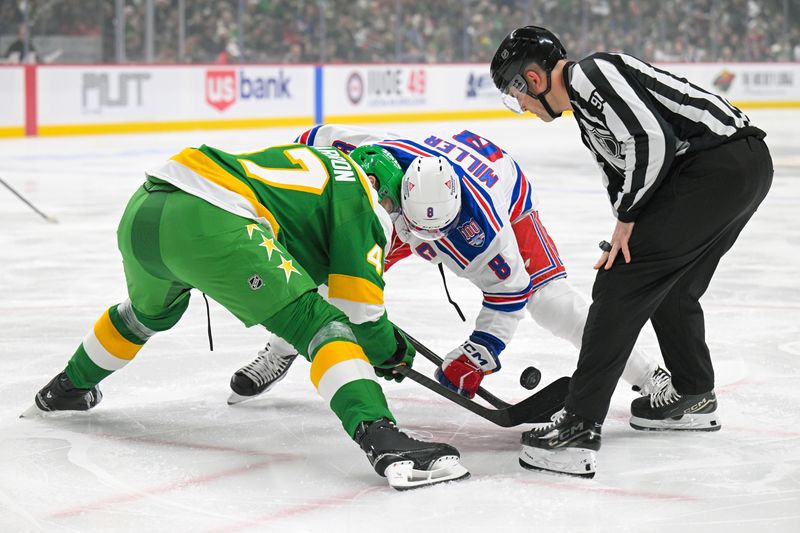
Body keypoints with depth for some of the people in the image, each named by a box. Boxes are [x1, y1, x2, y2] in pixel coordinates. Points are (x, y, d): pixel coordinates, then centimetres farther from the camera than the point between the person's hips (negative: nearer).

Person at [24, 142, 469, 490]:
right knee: (323, 325, -7)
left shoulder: (312, 158, 32)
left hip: (141, 213, 9)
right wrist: (391, 350, 22)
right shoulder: (362, 202, 9)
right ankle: (381, 438, -26)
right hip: (208, 227, -9)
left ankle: (69, 388, 59)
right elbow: (361, 312, 3)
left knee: (149, 309, 39)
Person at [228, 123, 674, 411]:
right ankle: (279, 355, 18)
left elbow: (509, 292, -29)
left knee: (546, 295, -22)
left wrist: (477, 354, -30)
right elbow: (315, 140, -19)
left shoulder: (481, 228, -44)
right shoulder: (377, 159, -39)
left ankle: (647, 374, -13)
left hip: (507, 199, -4)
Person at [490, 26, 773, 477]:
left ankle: (580, 430, -12)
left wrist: (626, 219, -8)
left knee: (621, 284, -10)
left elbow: (651, 140, -18)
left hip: (717, 165, -10)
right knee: (671, 288, 26)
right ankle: (694, 398, 43)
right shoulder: (586, 108, 23)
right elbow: (622, 178, 26)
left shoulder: (592, 74, -8)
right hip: (747, 168, 10)